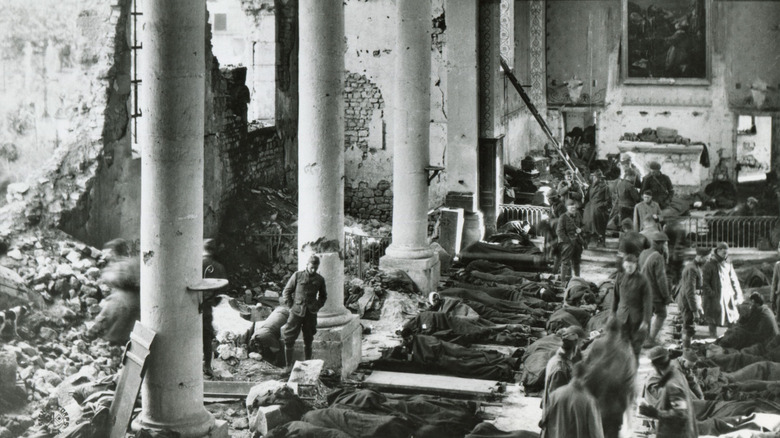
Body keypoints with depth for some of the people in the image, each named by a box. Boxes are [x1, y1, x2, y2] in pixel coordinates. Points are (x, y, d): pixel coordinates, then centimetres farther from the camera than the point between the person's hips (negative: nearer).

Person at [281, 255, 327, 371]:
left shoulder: (320, 279, 6)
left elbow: (323, 296, 21)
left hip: (311, 313, 2)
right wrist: (291, 306, -4)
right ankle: (289, 365, 7)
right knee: (289, 339, -3)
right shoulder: (297, 276, -2)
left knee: (308, 340, 10)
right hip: (296, 312, -2)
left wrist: (318, 307, 7)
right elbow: (286, 292, 3)